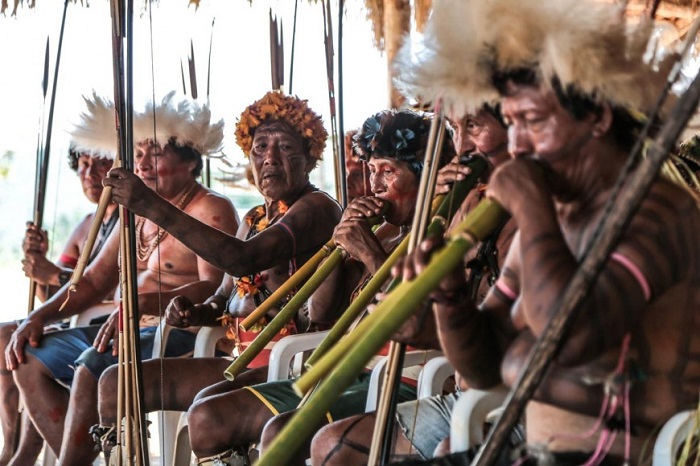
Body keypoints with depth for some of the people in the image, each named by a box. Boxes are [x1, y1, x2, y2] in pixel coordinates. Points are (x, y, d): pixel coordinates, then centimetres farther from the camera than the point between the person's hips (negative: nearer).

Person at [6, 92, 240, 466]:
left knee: (92, 365, -31)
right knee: (29, 359, 2)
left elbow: (213, 287, -22)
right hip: (132, 328, 10)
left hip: (183, 333, -9)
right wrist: (40, 316, 8)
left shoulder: (211, 211, -8)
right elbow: (94, 280, 22)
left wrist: (143, 304, -35)